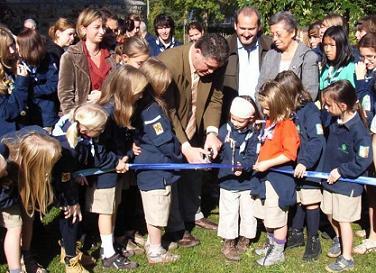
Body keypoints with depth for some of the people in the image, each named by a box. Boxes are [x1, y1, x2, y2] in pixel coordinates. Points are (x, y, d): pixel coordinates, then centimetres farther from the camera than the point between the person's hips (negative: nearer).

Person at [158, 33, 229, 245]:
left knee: (195, 172, 20)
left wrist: (211, 131, -24)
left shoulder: (214, 66, -15)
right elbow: (167, 110, -32)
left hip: (194, 130, 6)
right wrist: (185, 147, -35)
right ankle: (176, 227, 21)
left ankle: (194, 213, 41)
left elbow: (215, 99, -8)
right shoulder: (169, 63, -33)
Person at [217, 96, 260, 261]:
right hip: (228, 181, 0)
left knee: (248, 213, 14)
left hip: (247, 181, 1)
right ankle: (228, 244, 20)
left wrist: (243, 166, -31)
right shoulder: (225, 130, -6)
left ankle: (244, 240, 33)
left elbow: (253, 157, -14)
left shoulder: (253, 134, -7)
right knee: (229, 214, 6)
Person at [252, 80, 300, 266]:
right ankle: (271, 245, 36)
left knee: (277, 217, 2)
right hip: (265, 176, 8)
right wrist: (259, 161, 9)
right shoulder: (269, 122, 10)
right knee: (267, 216, 19)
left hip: (279, 178, -8)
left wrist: (267, 163, -24)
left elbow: (290, 153, -23)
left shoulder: (287, 125, -16)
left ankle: (278, 253, 15)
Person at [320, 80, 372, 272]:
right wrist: (328, 170, 10)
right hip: (331, 178, 7)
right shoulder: (334, 121, -4)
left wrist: (340, 171, -18)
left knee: (343, 220, 5)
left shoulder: (358, 129, -26)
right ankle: (339, 239, 49)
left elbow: (363, 161, -23)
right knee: (330, 213, 21)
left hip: (348, 183, -7)